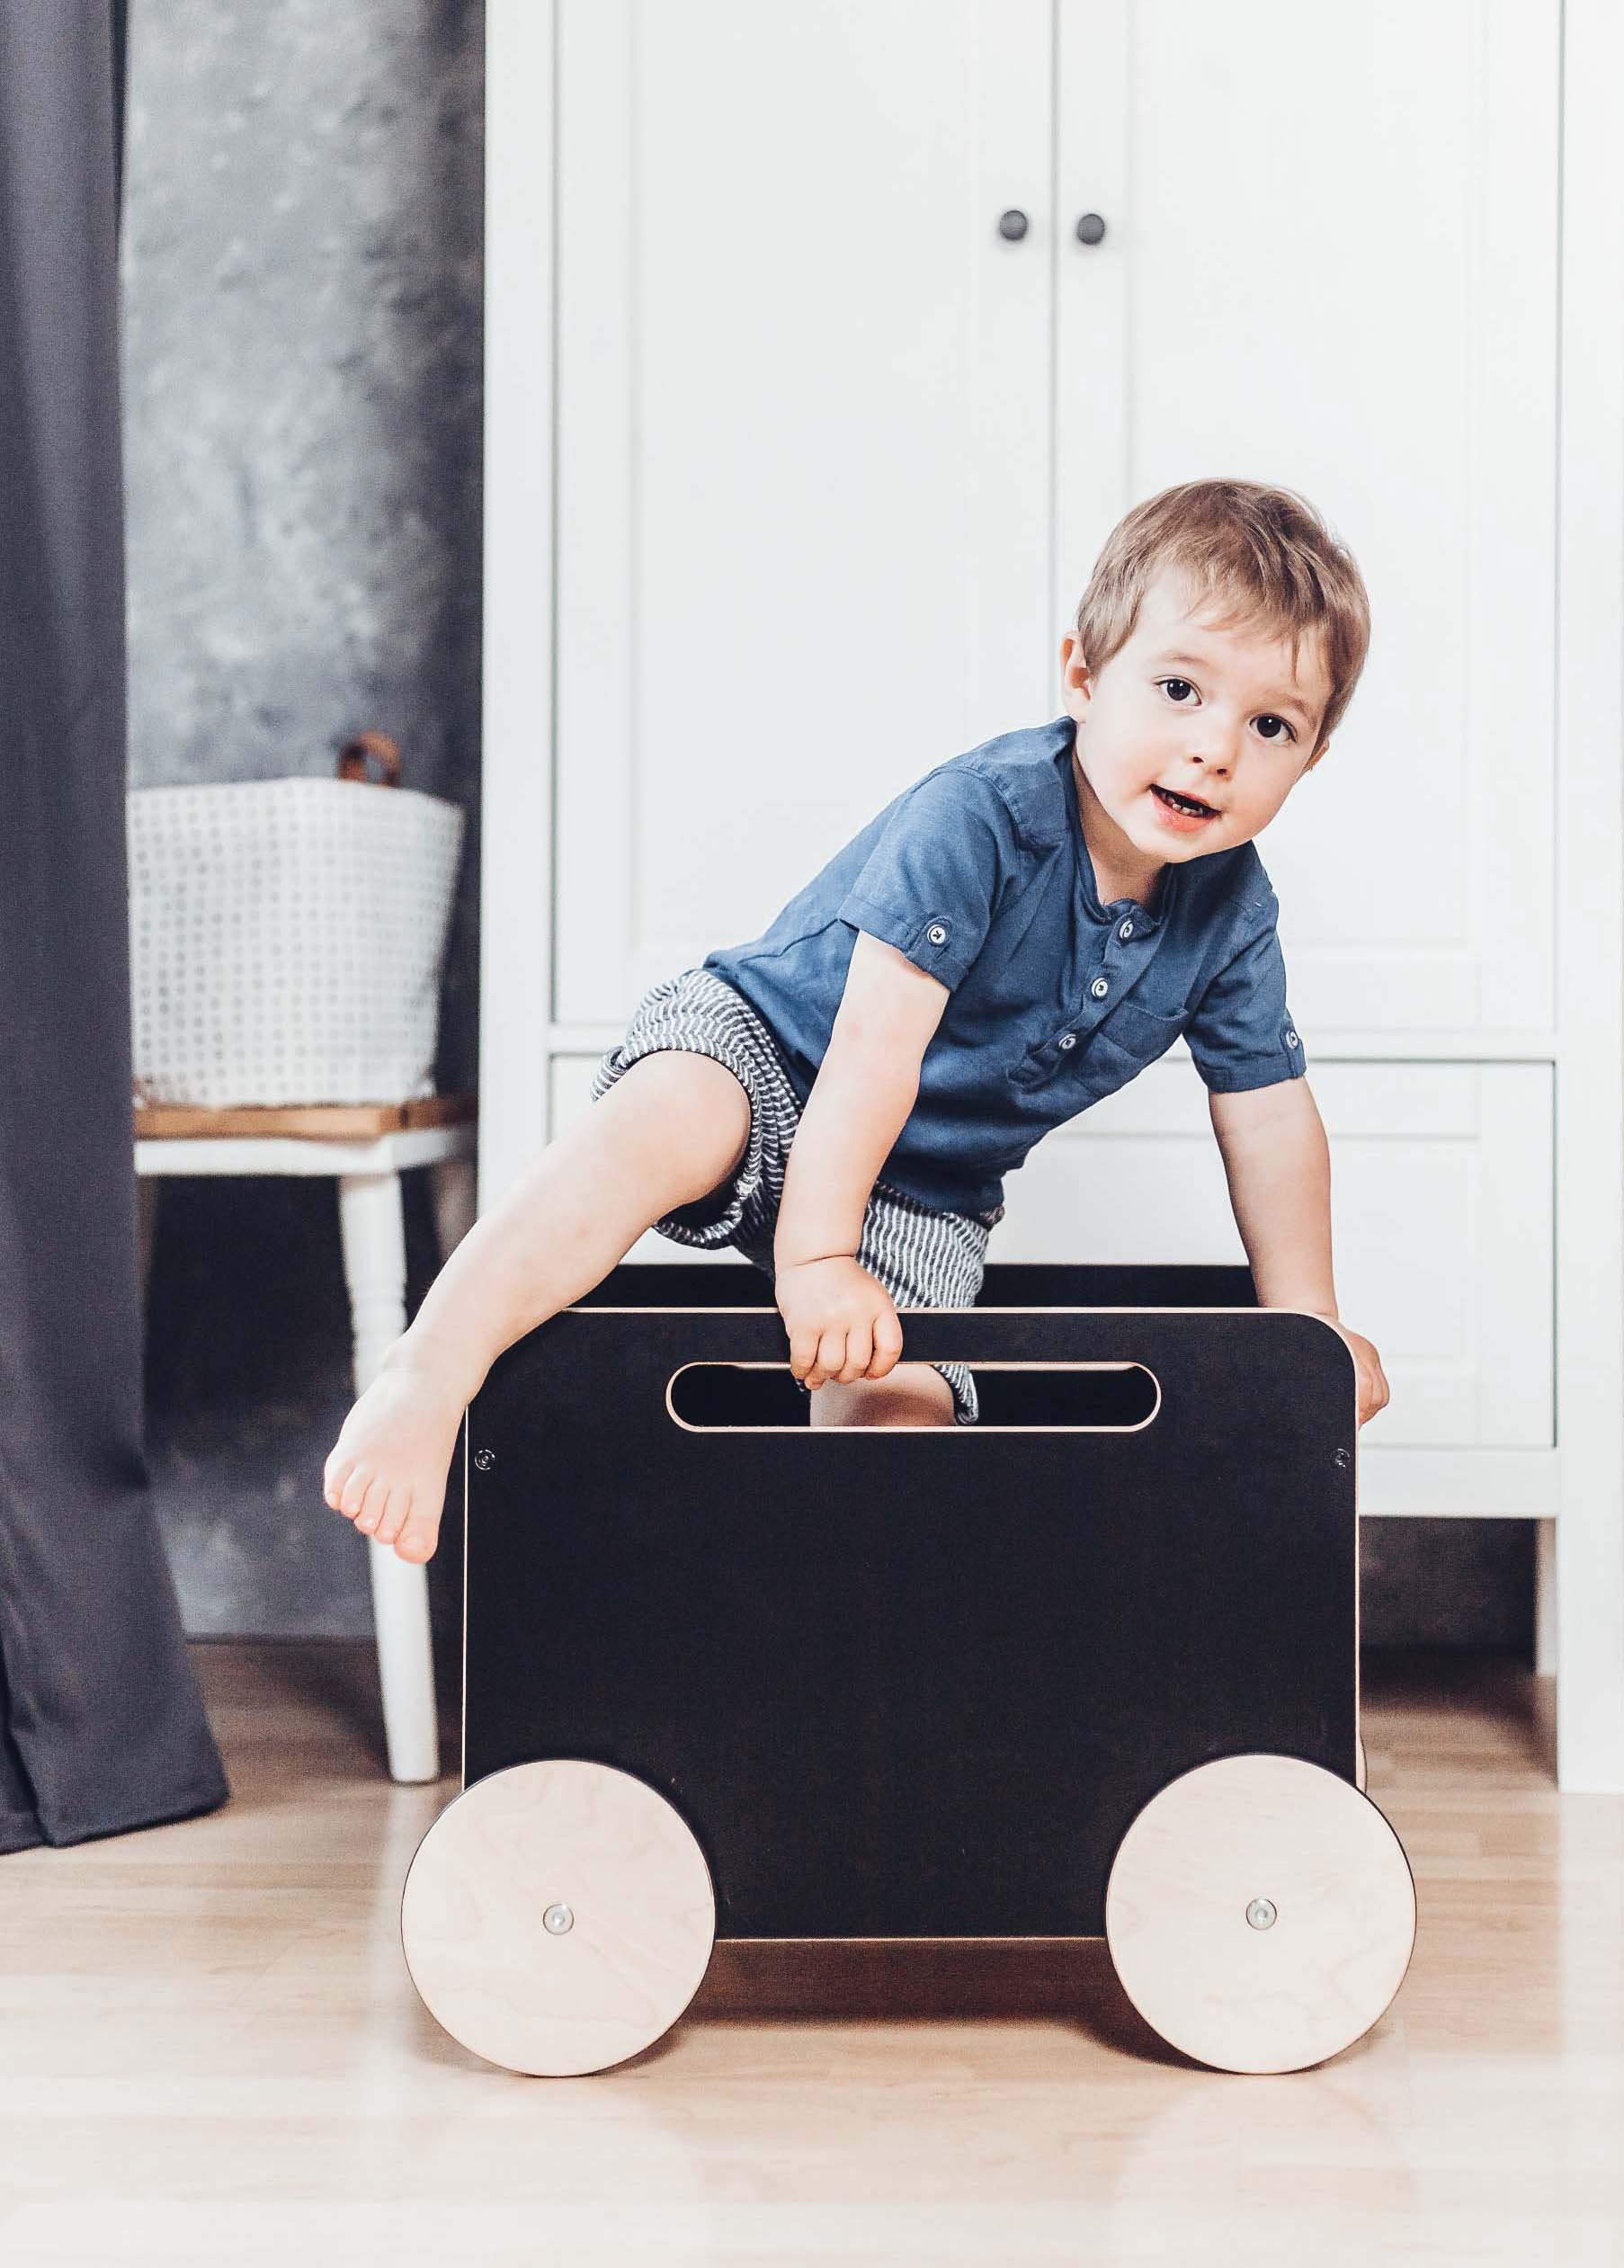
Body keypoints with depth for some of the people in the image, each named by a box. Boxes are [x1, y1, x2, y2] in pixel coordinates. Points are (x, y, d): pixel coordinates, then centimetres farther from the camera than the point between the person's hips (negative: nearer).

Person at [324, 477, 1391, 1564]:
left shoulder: (1231, 909, -8)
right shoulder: (980, 815, -27)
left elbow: (1271, 1109, 4)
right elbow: (878, 1039, -33)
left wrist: (1307, 1315, 5)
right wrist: (818, 1253, -36)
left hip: (925, 1199, 6)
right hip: (764, 1041, -5)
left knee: (898, 1400, -18)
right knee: (672, 1120, -38)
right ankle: (423, 1380, -44)